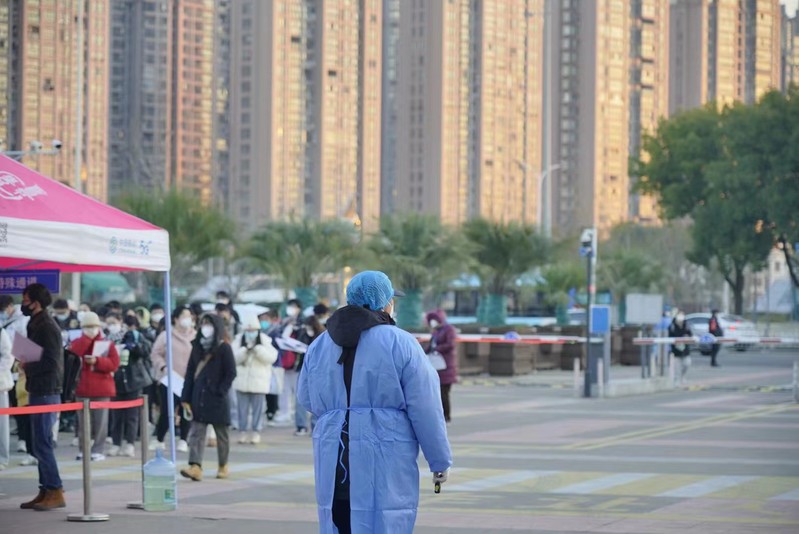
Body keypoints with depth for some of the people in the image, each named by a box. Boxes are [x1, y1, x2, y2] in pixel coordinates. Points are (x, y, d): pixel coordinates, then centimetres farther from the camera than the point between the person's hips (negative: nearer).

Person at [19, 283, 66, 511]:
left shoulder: (46, 327, -15)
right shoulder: (36, 325, 16)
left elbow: (52, 362, -20)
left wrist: (28, 367, -9)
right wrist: (28, 366, 3)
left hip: (46, 392, -10)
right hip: (39, 391, 10)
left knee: (42, 444, -9)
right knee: (41, 444, 12)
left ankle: (55, 492, -7)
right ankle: (46, 491, 16)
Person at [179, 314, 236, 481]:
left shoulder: (224, 348, -4)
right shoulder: (197, 347, 9)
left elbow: (230, 373, -6)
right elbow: (190, 373, 8)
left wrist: (220, 391, -14)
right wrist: (186, 398, 2)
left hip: (216, 399, -4)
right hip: (198, 398, 4)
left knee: (221, 434, 8)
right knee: (196, 433, -8)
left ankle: (223, 467, 21)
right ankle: (196, 467, -17)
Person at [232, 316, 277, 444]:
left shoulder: (265, 341, 0)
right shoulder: (239, 341, 3)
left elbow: (272, 357, -11)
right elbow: (234, 358, -6)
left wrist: (258, 349, -21)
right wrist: (245, 350, -21)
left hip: (259, 381, -1)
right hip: (242, 380, 1)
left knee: (257, 407, 2)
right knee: (243, 408, 4)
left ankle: (256, 432, 8)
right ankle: (242, 432, 10)